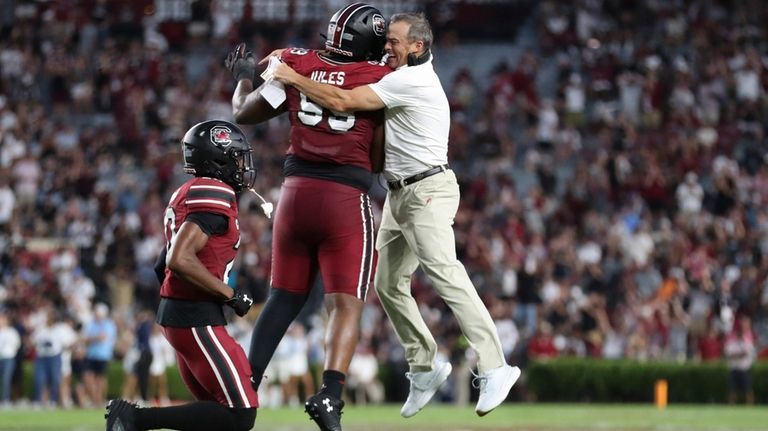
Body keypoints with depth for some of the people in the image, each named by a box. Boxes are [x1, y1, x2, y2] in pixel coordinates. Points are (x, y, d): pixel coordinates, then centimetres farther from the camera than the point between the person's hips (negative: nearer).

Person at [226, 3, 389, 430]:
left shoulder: (296, 64, 6)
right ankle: (330, 394, -22)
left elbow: (244, 112, 19)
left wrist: (244, 77, 37)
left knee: (284, 297, 17)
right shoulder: (379, 80, -1)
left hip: (297, 190, 4)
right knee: (346, 305, -5)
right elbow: (378, 160, 3)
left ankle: (247, 384, 14)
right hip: (347, 198, -4)